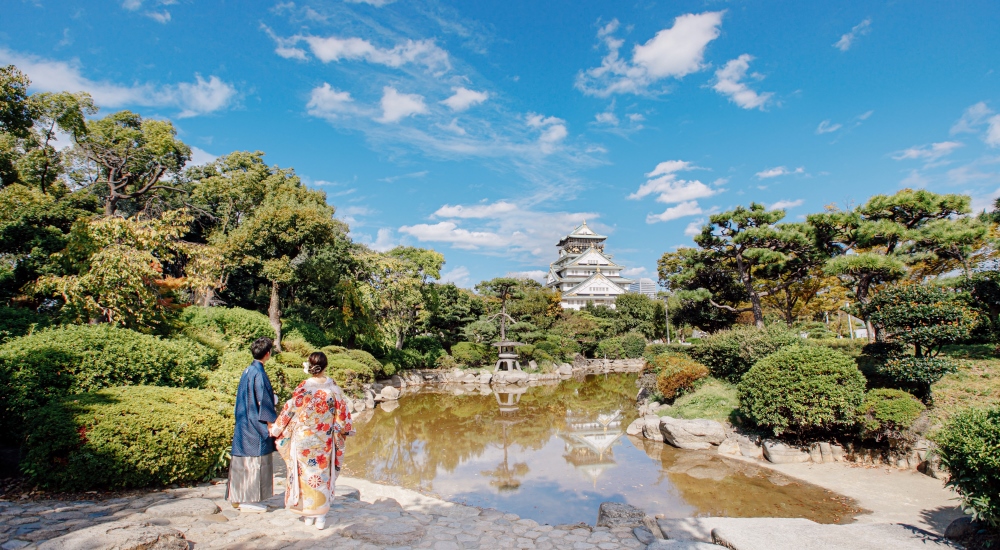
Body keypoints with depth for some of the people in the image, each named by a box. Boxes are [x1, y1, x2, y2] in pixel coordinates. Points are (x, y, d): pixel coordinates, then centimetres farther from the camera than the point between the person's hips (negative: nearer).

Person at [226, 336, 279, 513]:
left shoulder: (247, 371, 9)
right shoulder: (259, 373, -18)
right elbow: (263, 403, -18)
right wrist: (271, 424, -13)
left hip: (244, 424, 9)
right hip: (255, 425, -9)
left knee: (245, 461, 16)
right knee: (255, 461, 0)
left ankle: (240, 497, 25)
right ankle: (250, 500, 8)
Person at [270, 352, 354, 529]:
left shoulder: (304, 387, -13)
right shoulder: (333, 387, -6)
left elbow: (290, 409, -6)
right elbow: (342, 411, 1)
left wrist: (276, 429, 8)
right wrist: (344, 429, 16)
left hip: (304, 439, -2)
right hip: (325, 440, 2)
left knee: (305, 472, 11)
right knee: (323, 473, 11)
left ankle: (308, 514, 21)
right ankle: (320, 515, 14)